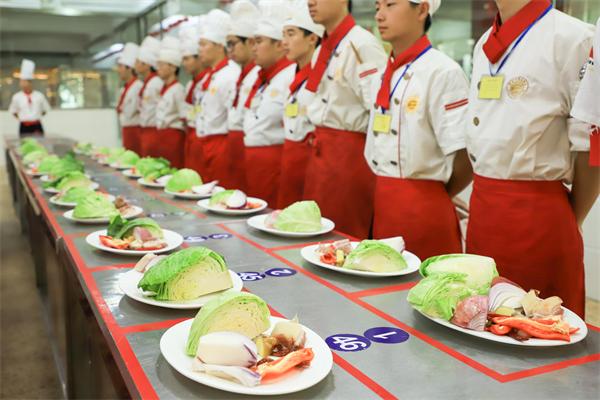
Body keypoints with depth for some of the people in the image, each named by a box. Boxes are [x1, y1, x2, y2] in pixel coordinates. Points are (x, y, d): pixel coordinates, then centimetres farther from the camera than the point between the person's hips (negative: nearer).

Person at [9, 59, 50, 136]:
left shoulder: (39, 96, 2)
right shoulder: (16, 97, 3)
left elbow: (45, 109, 12)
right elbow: (13, 111, 13)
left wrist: (36, 118, 6)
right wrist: (21, 118, 5)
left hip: (37, 126, 0)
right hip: (24, 127, 0)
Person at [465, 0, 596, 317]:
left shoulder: (573, 38, -11)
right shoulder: (485, 44, 12)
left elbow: (588, 146, -9)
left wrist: (570, 221, -1)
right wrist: (483, 199, 14)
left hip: (536, 217, -6)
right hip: (482, 208, 7)